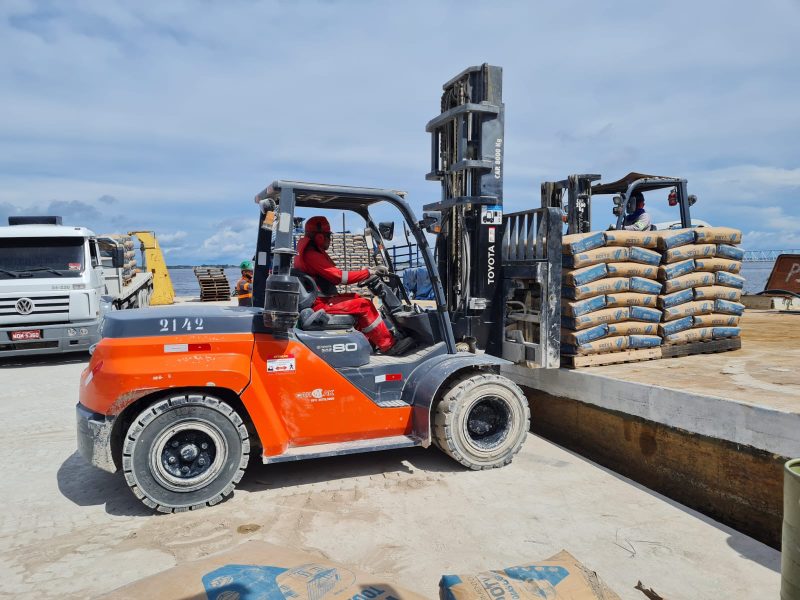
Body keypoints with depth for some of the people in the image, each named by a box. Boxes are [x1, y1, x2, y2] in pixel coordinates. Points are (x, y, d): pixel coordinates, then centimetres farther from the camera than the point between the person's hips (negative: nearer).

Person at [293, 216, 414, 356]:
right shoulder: (311, 255, -16)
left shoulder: (312, 252, 17)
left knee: (358, 299, 12)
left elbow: (333, 276, 13)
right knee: (364, 306, -14)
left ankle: (370, 341, 9)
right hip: (319, 304, -11)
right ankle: (389, 345, -9)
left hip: (321, 299, 11)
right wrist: (368, 272, -13)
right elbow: (339, 276, -21)